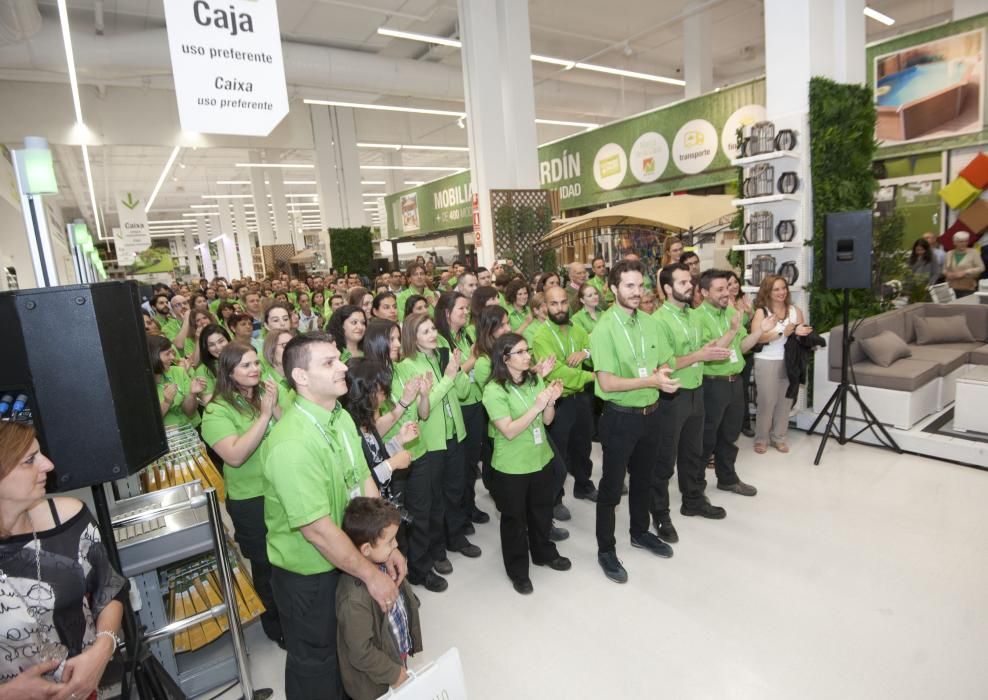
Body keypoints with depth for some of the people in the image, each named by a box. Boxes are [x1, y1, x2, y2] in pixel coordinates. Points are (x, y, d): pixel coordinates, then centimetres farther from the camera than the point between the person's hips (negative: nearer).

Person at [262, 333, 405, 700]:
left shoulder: (341, 416, -3)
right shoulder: (292, 443, -32)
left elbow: (365, 483, 0)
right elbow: (317, 530, -29)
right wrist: (372, 574, -20)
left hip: (345, 560, 8)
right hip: (307, 575, -8)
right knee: (316, 662, 18)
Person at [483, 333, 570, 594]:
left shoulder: (535, 380, -3)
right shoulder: (494, 390, -19)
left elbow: (547, 420, 1)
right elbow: (509, 431, -24)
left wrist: (551, 401, -18)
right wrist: (536, 406, -29)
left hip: (541, 459, 5)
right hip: (511, 467, -5)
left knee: (542, 511, 22)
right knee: (515, 518, 12)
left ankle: (544, 553, 47)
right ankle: (517, 570, 32)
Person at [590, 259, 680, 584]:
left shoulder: (649, 323, 3)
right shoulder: (604, 328, -17)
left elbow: (659, 366, 10)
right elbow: (606, 383, -21)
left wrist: (662, 374, -13)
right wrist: (651, 380, -26)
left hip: (651, 413, 7)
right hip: (621, 417, -6)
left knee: (643, 479, 24)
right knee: (611, 486, 8)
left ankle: (640, 532, 46)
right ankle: (606, 550, 25)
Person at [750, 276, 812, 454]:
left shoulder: (795, 310, 6)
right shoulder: (761, 312, -6)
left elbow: (803, 334, 7)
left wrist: (799, 332, -15)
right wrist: (783, 333, -20)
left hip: (789, 361, 4)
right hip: (767, 362, -4)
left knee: (784, 401, 8)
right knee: (767, 401, 0)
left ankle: (778, 437, 21)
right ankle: (761, 439, 14)